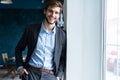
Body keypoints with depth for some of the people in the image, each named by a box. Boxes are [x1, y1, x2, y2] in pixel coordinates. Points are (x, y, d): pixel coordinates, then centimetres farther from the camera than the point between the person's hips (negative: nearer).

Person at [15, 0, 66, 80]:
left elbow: (64, 58, 14)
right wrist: (20, 67, 2)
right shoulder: (31, 29, 3)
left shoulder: (62, 35, 5)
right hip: (31, 73, 0)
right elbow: (19, 49, 13)